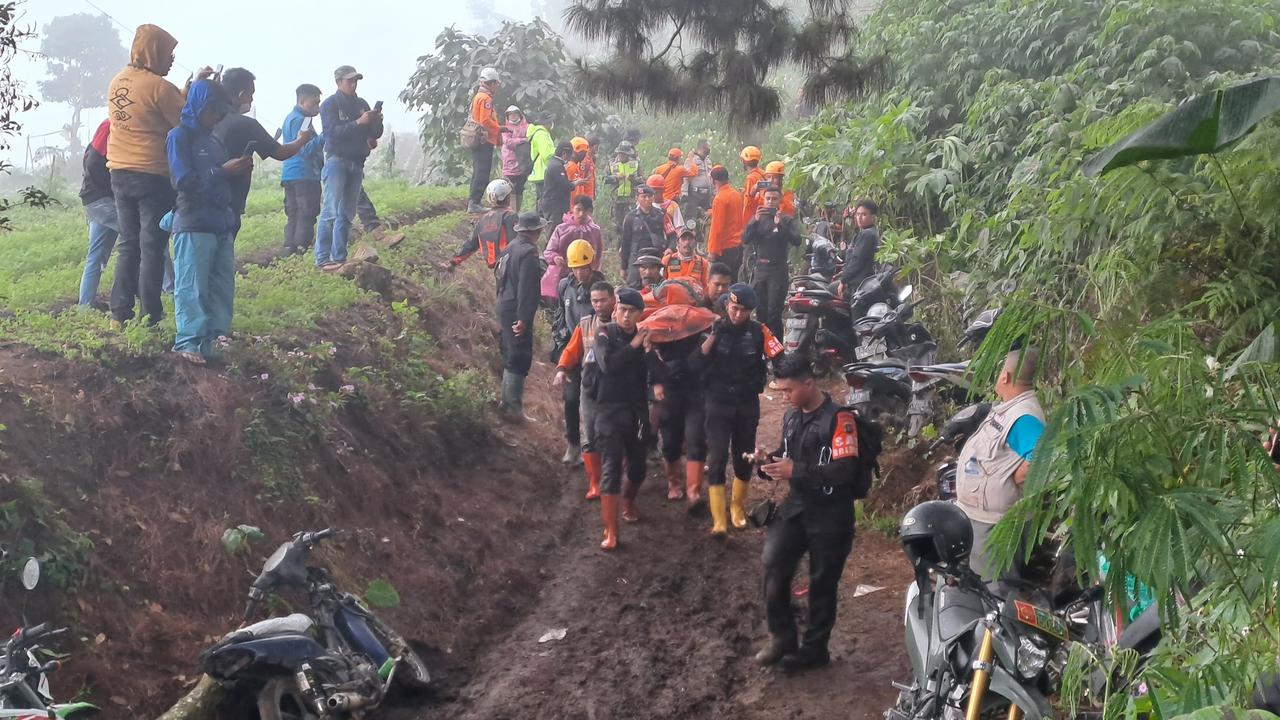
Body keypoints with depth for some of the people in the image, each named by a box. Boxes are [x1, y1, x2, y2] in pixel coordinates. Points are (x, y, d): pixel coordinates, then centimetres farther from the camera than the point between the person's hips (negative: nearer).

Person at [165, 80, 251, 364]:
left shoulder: (213, 139, 17)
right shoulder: (179, 136, -4)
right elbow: (184, 181, -14)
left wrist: (240, 170, 2)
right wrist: (223, 171, -14)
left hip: (222, 224, 8)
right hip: (193, 225, -8)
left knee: (223, 286, 8)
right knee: (192, 287, -7)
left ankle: (212, 337, 14)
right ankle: (188, 342, -5)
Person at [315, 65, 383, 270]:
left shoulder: (361, 104, 15)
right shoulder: (329, 105, -3)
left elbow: (374, 134, 12)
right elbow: (332, 132, -17)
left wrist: (377, 123, -10)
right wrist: (358, 123, -24)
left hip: (357, 163, 7)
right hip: (337, 160, -7)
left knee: (347, 214, 8)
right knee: (331, 212, -13)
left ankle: (339, 257, 12)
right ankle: (322, 258, -15)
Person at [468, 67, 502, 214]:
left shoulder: (477, 97, 19)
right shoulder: (486, 98, -12)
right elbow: (486, 120, -21)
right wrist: (499, 130, -10)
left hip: (476, 140, 10)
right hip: (485, 141, -10)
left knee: (478, 173, 14)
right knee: (482, 174, -10)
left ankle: (472, 203, 17)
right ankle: (474, 203, -13)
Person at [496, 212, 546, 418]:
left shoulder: (512, 247, 9)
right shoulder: (529, 252, -18)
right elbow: (525, 287, -24)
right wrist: (523, 318, -25)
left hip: (505, 307, 10)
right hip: (517, 311, -10)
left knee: (510, 356, 19)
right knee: (520, 359, -5)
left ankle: (508, 401, 29)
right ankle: (514, 407, -3)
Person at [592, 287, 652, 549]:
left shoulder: (644, 337, 5)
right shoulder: (605, 333, -5)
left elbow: (653, 373, 3)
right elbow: (607, 363, -23)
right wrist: (633, 345, -23)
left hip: (637, 412, 4)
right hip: (610, 411, -4)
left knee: (637, 468, 14)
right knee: (611, 469, -12)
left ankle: (628, 503, 46)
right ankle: (610, 532, -13)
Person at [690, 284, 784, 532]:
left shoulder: (758, 332, -6)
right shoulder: (715, 329, -6)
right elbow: (696, 365, -15)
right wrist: (713, 335, -22)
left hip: (747, 405, 1)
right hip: (718, 404, -1)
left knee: (744, 458, 12)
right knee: (717, 458, -10)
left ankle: (738, 507, 35)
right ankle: (718, 520, -10)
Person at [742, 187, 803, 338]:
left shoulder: (788, 221, 2)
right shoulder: (758, 219, 12)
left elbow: (796, 241, -13)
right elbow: (745, 240, -1)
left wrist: (780, 225, -24)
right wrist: (755, 221, -16)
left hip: (778, 270, -4)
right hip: (759, 269, 4)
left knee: (774, 313, -8)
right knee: (760, 312, 7)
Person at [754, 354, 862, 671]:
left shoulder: (839, 418, -15)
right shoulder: (792, 417, 9)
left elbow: (846, 470, -22)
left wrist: (795, 471, -25)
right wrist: (769, 460, -1)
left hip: (830, 514, -6)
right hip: (796, 506, 6)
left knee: (822, 583, 6)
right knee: (773, 566, -11)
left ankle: (814, 649, 19)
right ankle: (782, 637, 3)